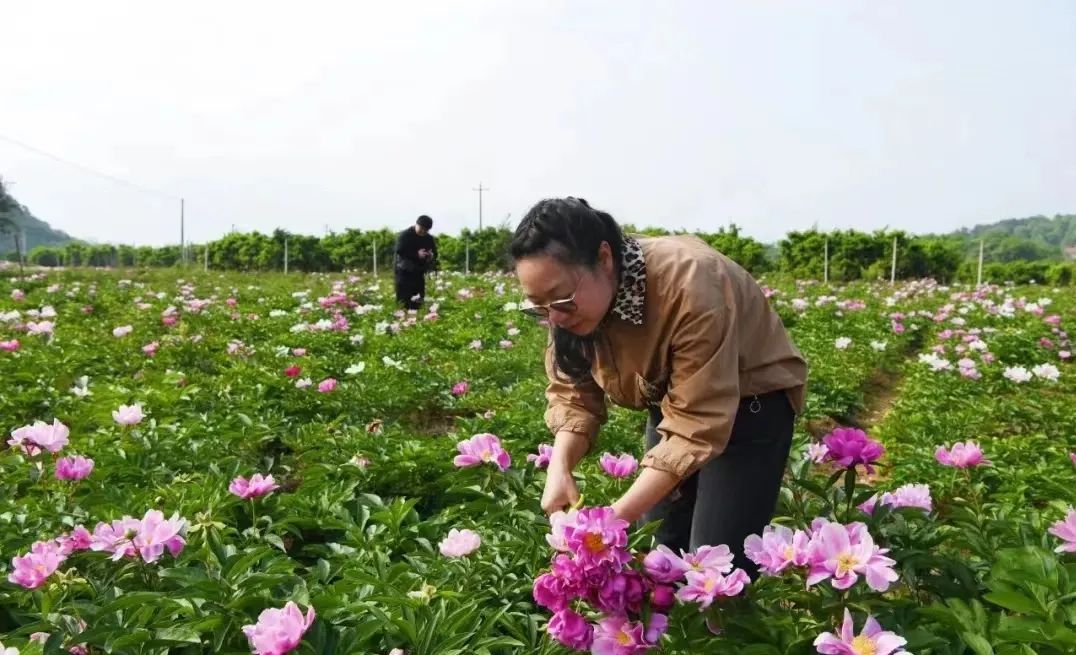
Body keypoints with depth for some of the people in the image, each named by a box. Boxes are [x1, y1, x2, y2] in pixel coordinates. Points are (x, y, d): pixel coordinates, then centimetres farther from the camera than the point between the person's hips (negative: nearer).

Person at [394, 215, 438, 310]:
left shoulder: (429, 239, 10)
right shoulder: (405, 235, -9)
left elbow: (435, 254, 14)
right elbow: (399, 251, -19)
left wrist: (431, 256, -11)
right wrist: (416, 255, -27)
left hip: (419, 273, 6)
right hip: (405, 272, -6)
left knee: (418, 302, 7)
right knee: (404, 301, -10)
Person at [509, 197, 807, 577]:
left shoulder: (689, 288, -37)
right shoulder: (572, 298, -16)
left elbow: (697, 426, -34)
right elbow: (573, 390, -7)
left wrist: (617, 516, -36)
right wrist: (560, 469, -25)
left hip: (749, 402, -6)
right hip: (672, 401, 6)